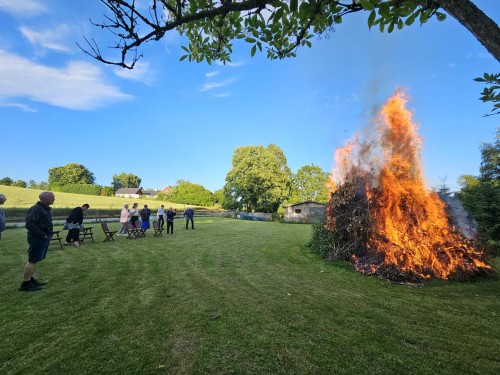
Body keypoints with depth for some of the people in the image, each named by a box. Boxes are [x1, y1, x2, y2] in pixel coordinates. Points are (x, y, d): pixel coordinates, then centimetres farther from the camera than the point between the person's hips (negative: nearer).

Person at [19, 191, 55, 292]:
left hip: (45, 237, 9)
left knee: (36, 260, 15)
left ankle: (31, 280, 25)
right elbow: (29, 224, -22)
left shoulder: (46, 208, 12)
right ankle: (25, 284, 6)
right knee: (33, 261, -3)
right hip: (37, 238, -9)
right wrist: (42, 235, -20)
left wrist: (48, 234, 9)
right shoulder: (35, 209, -17)